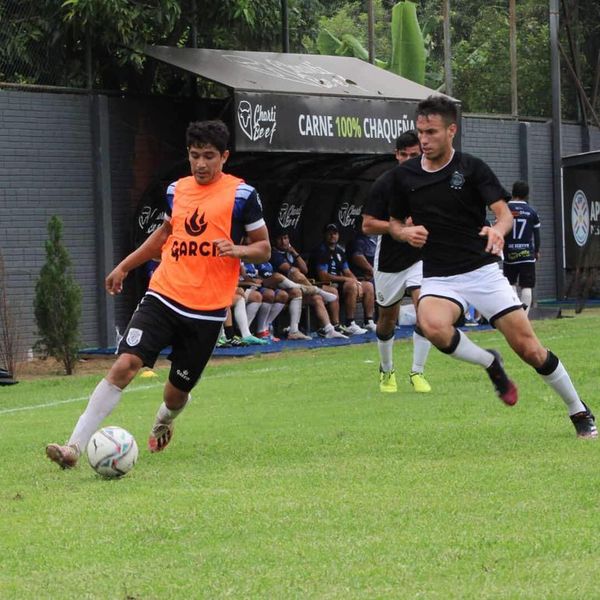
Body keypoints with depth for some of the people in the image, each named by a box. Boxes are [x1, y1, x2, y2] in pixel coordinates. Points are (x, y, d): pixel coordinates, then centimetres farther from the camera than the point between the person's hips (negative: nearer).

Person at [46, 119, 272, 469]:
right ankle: (75, 447, -21)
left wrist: (238, 250, -20)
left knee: (178, 391, 7)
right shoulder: (178, 190, 10)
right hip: (163, 296, 3)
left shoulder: (242, 195, -3)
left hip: (207, 311, -3)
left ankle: (163, 423, 46)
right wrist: (125, 266, 28)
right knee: (125, 365, -17)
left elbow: (264, 249, 1)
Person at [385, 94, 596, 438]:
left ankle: (580, 413, 15)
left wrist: (498, 229, -37)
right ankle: (491, 364, -5)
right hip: (438, 278, 2)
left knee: (528, 347, -5)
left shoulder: (473, 169, -4)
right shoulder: (403, 177, 4)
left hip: (483, 271, -2)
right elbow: (395, 223, 17)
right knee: (433, 326, -33)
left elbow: (504, 212, -13)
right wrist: (406, 232, -7)